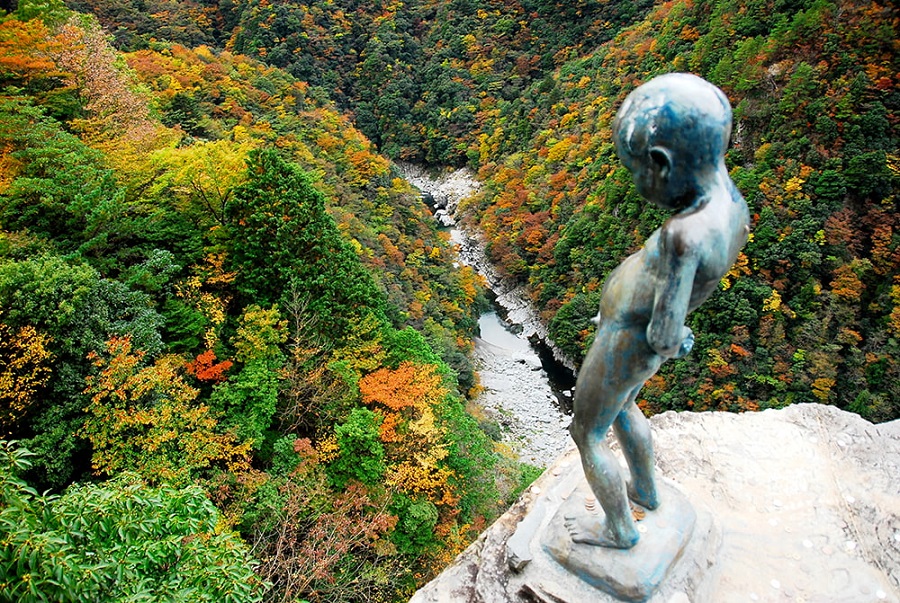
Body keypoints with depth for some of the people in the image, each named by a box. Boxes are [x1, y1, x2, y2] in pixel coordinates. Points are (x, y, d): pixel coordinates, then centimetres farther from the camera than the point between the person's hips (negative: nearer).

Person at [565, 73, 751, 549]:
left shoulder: (686, 235, -39)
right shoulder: (730, 199, -11)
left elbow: (664, 338, -33)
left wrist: (675, 341, -17)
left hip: (624, 345, -9)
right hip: (640, 336, 9)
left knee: (587, 434, 17)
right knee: (621, 407, 34)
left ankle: (620, 530, 41)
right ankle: (645, 489, 58)